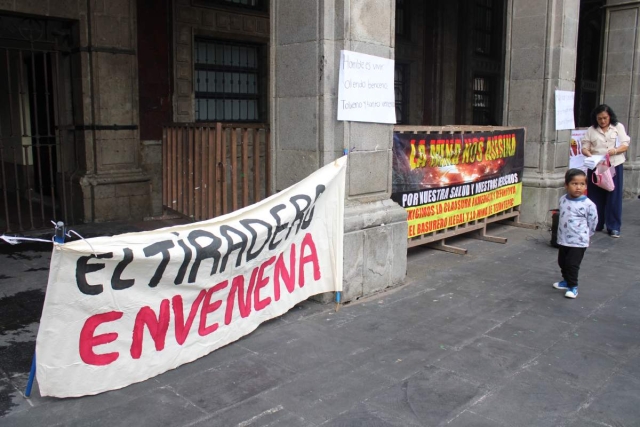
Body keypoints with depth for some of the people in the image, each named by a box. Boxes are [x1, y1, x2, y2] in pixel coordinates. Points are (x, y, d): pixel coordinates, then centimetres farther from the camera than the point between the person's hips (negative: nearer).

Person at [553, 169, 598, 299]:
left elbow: (593, 222, -5)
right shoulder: (562, 200, -1)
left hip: (579, 242, -6)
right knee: (562, 262, 18)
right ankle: (566, 281, 38)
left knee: (572, 264, -4)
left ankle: (573, 286, 12)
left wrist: (584, 235, 5)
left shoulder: (588, 204, -17)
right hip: (563, 240, 6)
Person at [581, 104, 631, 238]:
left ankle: (614, 227, 6)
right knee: (595, 196, 4)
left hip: (614, 166, -1)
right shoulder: (591, 130, 7)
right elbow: (584, 147, 4)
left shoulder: (618, 127, 7)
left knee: (614, 197, -1)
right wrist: (589, 154, -19)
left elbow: (625, 145, 2)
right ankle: (595, 224, 16)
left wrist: (616, 150, -20)